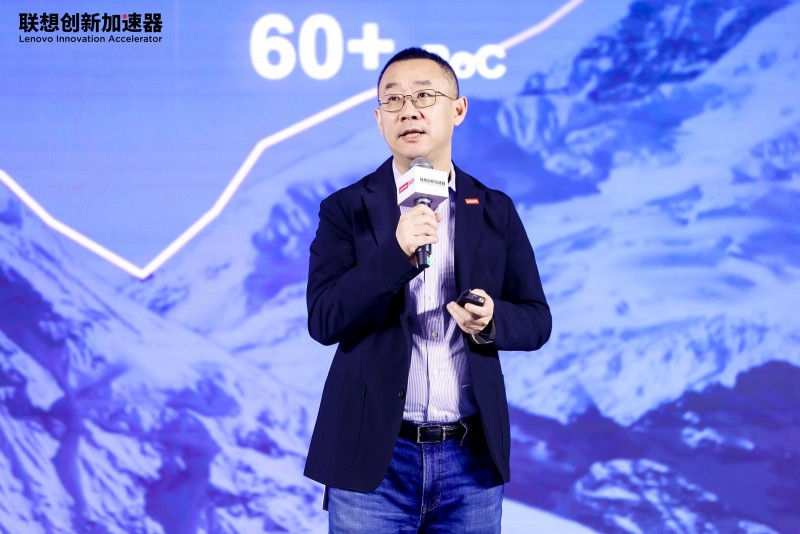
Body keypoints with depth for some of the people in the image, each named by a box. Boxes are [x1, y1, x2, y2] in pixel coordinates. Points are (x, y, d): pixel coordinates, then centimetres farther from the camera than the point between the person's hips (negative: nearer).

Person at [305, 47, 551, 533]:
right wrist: (397, 253, -21)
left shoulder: (496, 210, 6)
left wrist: (492, 320, -15)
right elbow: (324, 320, -9)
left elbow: (536, 319, 7)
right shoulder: (346, 209, 0)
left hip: (472, 458, 2)